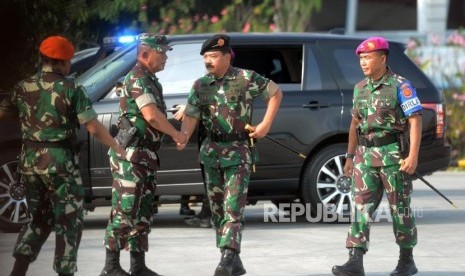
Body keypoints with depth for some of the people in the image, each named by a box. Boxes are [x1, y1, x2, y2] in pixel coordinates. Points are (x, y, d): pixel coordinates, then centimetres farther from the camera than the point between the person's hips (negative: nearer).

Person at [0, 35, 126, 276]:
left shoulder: (24, 87, 4)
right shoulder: (70, 89, -10)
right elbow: (93, 127, -12)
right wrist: (118, 149, -2)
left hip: (30, 159, 5)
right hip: (59, 160, -5)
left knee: (39, 218, 19)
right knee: (69, 221, 7)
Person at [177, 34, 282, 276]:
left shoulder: (246, 79, -6)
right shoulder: (200, 85, 5)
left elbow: (275, 93, 4)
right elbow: (191, 116, 1)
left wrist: (266, 124, -3)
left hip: (238, 153, -5)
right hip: (211, 152, 5)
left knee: (233, 208, -14)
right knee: (217, 209, 8)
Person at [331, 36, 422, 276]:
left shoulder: (400, 86, -8)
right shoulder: (360, 88, 11)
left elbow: (415, 121, -11)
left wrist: (413, 156, -19)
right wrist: (350, 156, 17)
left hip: (393, 153, -5)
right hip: (366, 154, 5)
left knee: (399, 207, 4)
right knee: (361, 205, -7)